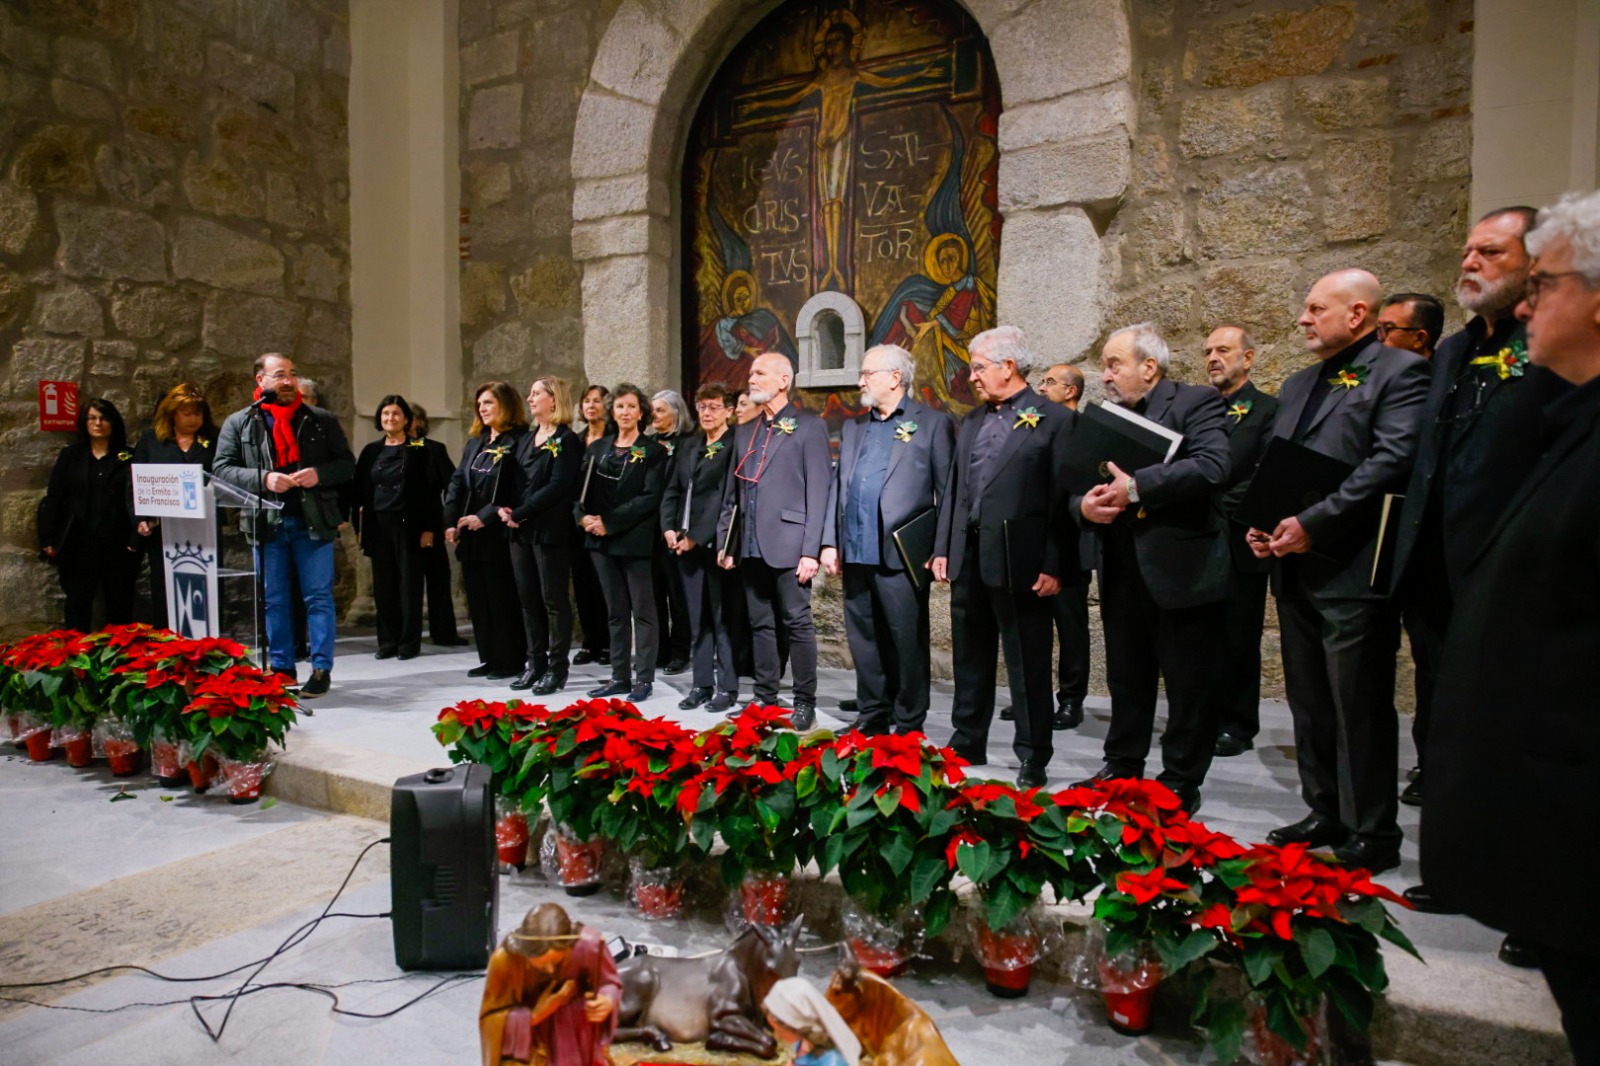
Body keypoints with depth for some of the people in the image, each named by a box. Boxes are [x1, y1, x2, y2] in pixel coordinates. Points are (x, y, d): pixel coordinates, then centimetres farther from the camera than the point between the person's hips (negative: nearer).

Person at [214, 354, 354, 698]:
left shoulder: (321, 420, 7)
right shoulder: (239, 423, 7)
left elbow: (347, 464, 6)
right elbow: (221, 468, 0)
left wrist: (319, 474, -13)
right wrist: (263, 479, -16)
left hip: (313, 522, -1)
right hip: (267, 524, 1)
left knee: (319, 597, 0)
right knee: (274, 600, 9)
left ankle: (321, 669, 6)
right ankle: (281, 669, 19)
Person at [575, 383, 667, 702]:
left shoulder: (653, 452, -2)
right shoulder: (597, 448, 13)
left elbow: (649, 498, -12)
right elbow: (581, 490, 10)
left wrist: (609, 522, -17)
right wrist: (584, 517, -10)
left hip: (635, 541, -5)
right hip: (601, 542, 5)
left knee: (642, 610, 1)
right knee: (616, 611, 11)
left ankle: (644, 678, 8)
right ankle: (619, 676, 18)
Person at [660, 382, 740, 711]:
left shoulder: (734, 447, -6)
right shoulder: (688, 445, 16)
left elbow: (725, 498, -13)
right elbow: (672, 491, 15)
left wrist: (697, 536, -14)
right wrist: (669, 528, 0)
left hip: (715, 543, -7)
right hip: (686, 543, 7)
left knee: (722, 619, 0)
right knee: (697, 620, 10)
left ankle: (727, 688, 8)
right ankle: (702, 684, 18)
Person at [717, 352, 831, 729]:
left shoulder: (809, 426, -2)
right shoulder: (744, 432, 17)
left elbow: (818, 492, -8)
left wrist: (811, 550, -13)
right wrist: (724, 542, 12)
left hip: (787, 544, -6)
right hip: (750, 547, 6)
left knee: (797, 624, 0)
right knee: (761, 625, 11)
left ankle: (805, 704, 8)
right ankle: (765, 698, 21)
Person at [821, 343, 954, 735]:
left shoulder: (933, 423, 0)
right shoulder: (854, 427, 18)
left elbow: (947, 492, -4)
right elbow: (837, 486, 17)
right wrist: (830, 542, 9)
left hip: (901, 555, -6)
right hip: (855, 553, 6)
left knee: (907, 640, 2)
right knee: (863, 638, 13)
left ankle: (907, 723, 13)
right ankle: (871, 714, 25)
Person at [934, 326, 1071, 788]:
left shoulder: (1054, 419, -5)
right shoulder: (972, 422, 15)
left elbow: (1062, 498, -10)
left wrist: (1055, 567, -14)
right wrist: (943, 548, 11)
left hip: (1020, 563, -6)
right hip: (968, 560, 7)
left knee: (1028, 667, 3)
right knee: (970, 661, 16)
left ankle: (1033, 761, 15)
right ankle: (967, 746, 30)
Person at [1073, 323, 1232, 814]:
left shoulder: (1197, 403, -5)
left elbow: (1211, 467, -21)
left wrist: (1136, 487, -24)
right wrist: (1083, 504, -10)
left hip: (1182, 569, -6)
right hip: (1121, 571, 6)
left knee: (1190, 685, 6)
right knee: (1126, 680, 17)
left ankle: (1181, 783, 19)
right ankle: (1122, 768, 31)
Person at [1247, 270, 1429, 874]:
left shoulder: (1399, 372, -6)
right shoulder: (1298, 385, 20)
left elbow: (1393, 461, -19)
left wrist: (1313, 523, -22)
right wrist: (1261, 521, 2)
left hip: (1353, 571, -8)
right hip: (1296, 572, 8)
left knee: (1361, 711, 1)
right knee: (1310, 706, 15)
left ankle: (1371, 835, 14)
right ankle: (1326, 814, 29)